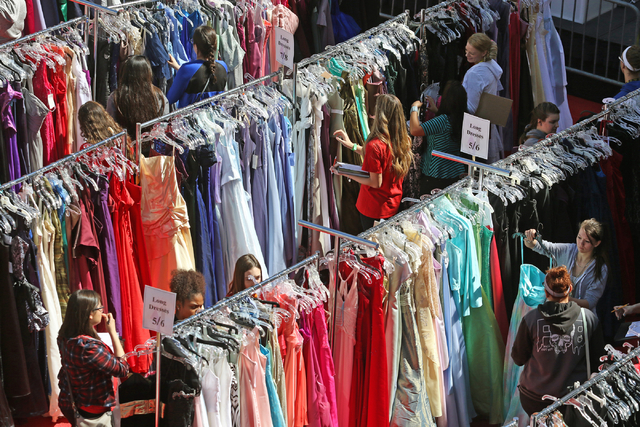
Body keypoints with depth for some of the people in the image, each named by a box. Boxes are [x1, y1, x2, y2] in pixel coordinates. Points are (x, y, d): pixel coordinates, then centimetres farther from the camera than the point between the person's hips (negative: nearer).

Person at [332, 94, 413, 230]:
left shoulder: (375, 145, -26)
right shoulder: (403, 141, -4)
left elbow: (375, 183, -21)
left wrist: (345, 173, -15)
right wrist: (352, 146, 16)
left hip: (374, 209, -7)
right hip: (394, 205, 7)